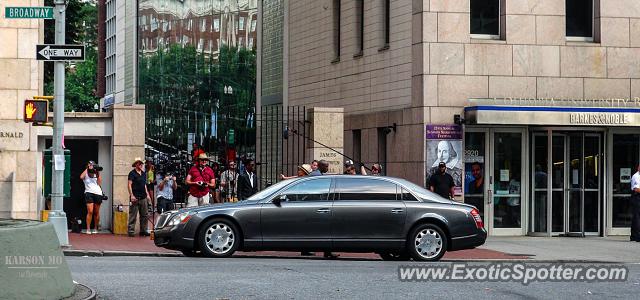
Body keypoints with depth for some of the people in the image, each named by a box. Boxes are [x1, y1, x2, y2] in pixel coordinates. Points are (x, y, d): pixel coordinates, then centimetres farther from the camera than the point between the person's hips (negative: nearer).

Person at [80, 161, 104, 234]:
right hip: (89, 193, -3)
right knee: (90, 211, -14)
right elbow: (81, 177, -10)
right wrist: (87, 169, -1)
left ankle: (96, 229, 16)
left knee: (96, 212, 5)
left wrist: (98, 173, 3)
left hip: (98, 193, 3)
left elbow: (99, 183, 5)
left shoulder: (96, 175, 18)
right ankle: (88, 229, -12)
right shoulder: (86, 175, 12)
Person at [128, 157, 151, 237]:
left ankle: (143, 230, 15)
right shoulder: (132, 173, -4)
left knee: (144, 215, 8)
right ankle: (131, 231, -4)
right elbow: (129, 184, -10)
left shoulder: (143, 174, 17)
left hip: (143, 197, 7)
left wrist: (147, 194, 17)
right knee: (133, 215, -6)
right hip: (135, 197, -7)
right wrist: (131, 195, -18)